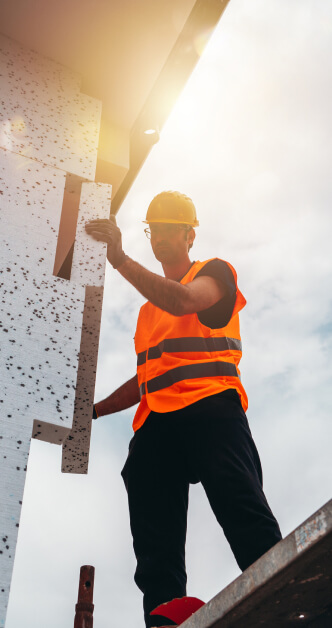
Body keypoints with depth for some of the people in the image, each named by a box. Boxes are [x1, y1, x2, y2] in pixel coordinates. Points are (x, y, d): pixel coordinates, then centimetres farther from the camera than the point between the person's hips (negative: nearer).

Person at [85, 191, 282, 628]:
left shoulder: (214, 272, 16)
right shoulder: (149, 308, 35)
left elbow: (183, 300, -10)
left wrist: (120, 259, -12)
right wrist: (94, 410, 26)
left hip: (209, 406, -6)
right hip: (155, 424, 7)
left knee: (242, 510, -25)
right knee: (156, 545, -9)